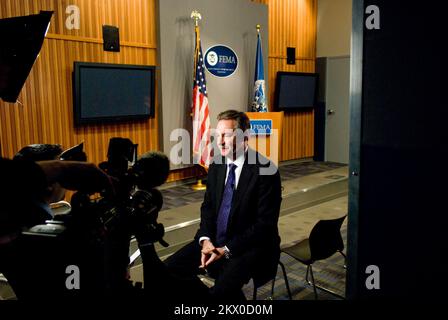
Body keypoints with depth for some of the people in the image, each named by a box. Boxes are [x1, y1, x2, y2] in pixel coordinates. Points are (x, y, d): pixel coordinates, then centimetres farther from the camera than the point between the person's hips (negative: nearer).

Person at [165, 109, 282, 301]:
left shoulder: (265, 170, -15)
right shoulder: (216, 166, 5)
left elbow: (265, 223, -16)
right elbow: (208, 206, 11)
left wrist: (227, 250, -19)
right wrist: (205, 240, -7)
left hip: (250, 247, -6)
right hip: (215, 242, 6)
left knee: (221, 290, -32)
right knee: (168, 270, -8)